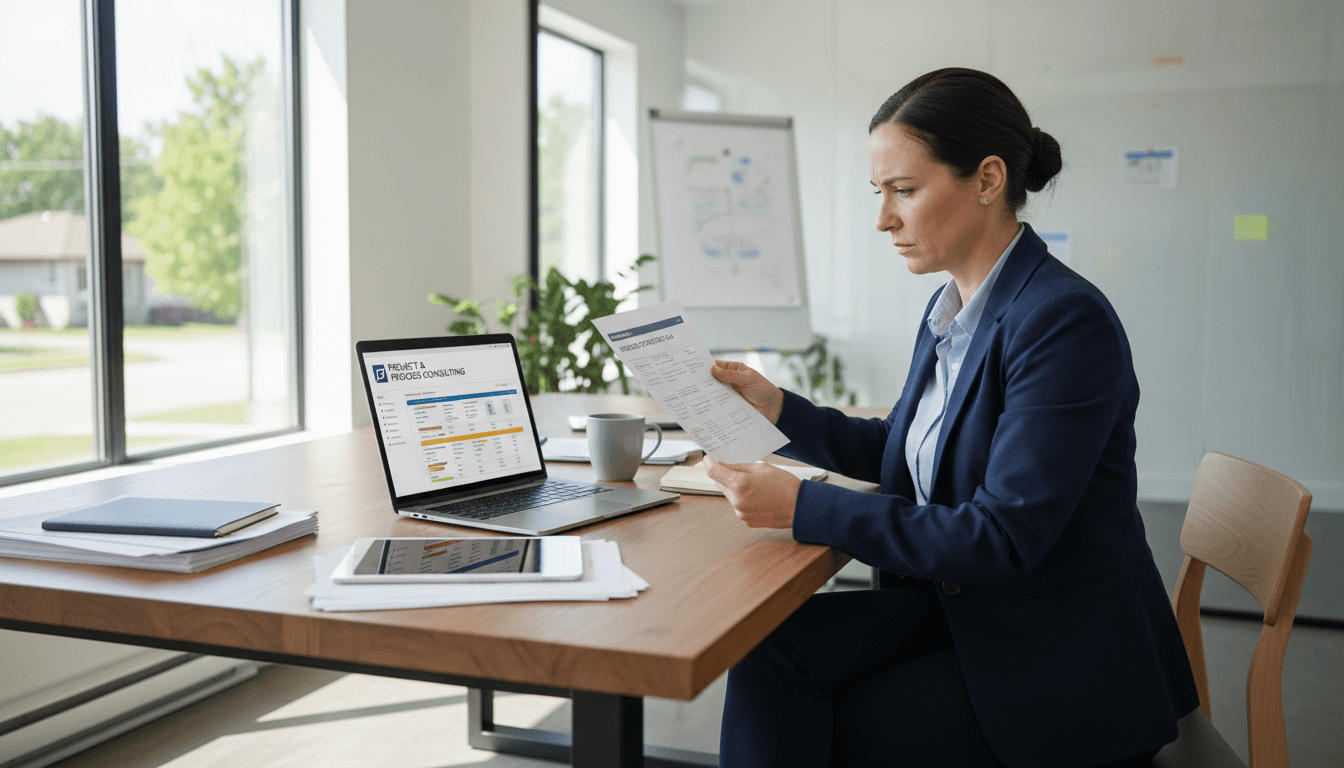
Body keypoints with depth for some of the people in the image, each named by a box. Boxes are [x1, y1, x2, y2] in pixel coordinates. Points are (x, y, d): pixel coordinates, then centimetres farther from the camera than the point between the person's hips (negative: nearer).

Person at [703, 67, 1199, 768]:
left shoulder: (1065, 320, -22)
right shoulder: (950, 309, 5)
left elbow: (1001, 539, -25)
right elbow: (903, 450, 18)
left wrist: (804, 508, -26)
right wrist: (779, 409, 4)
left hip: (1066, 662, -7)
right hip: (955, 606, 7)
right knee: (773, 644, -13)